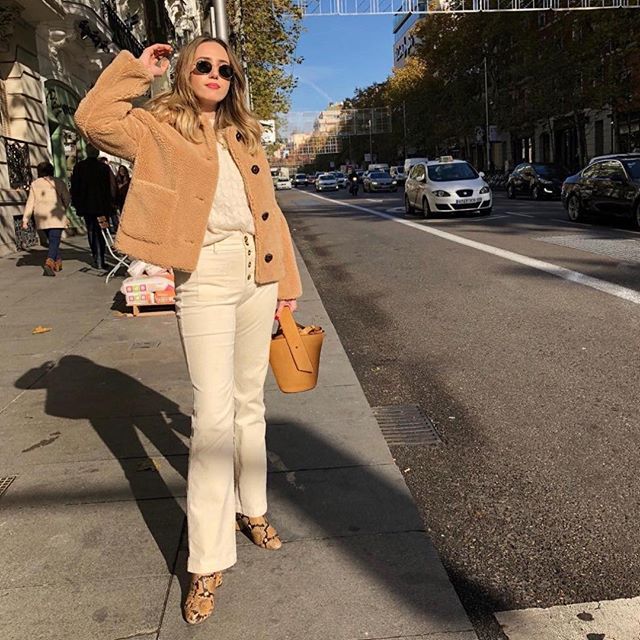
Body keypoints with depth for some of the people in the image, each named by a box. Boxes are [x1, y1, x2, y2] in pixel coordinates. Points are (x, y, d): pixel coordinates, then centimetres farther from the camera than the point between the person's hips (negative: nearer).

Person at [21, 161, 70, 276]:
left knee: (52, 240, 20)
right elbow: (67, 198, 0)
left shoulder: (34, 184, 10)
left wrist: (25, 219, 4)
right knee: (54, 241, -9)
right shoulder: (58, 182, 3)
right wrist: (63, 209, 20)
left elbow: (30, 202, 4)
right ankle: (49, 263, -29)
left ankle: (58, 262, 23)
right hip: (56, 217, -3)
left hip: (41, 218, 4)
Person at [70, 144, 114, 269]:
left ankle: (97, 259, 13)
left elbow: (74, 187, 2)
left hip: (86, 206, 1)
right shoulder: (104, 167, -5)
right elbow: (109, 187, -2)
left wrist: (76, 203, 12)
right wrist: (109, 205, 6)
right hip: (102, 205, -1)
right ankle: (100, 260, -4)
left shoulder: (79, 166, -1)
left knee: (91, 232, 13)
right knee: (100, 233, 3)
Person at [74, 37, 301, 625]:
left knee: (250, 401, 14)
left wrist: (286, 281, 12)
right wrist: (138, 70, -4)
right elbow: (95, 119, -16)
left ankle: (251, 509, 32)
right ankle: (208, 561, 1)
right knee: (213, 414, -9)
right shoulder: (161, 127, 3)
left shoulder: (245, 135, 16)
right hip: (205, 277, -5)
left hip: (256, 272, 5)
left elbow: (270, 210, 15)